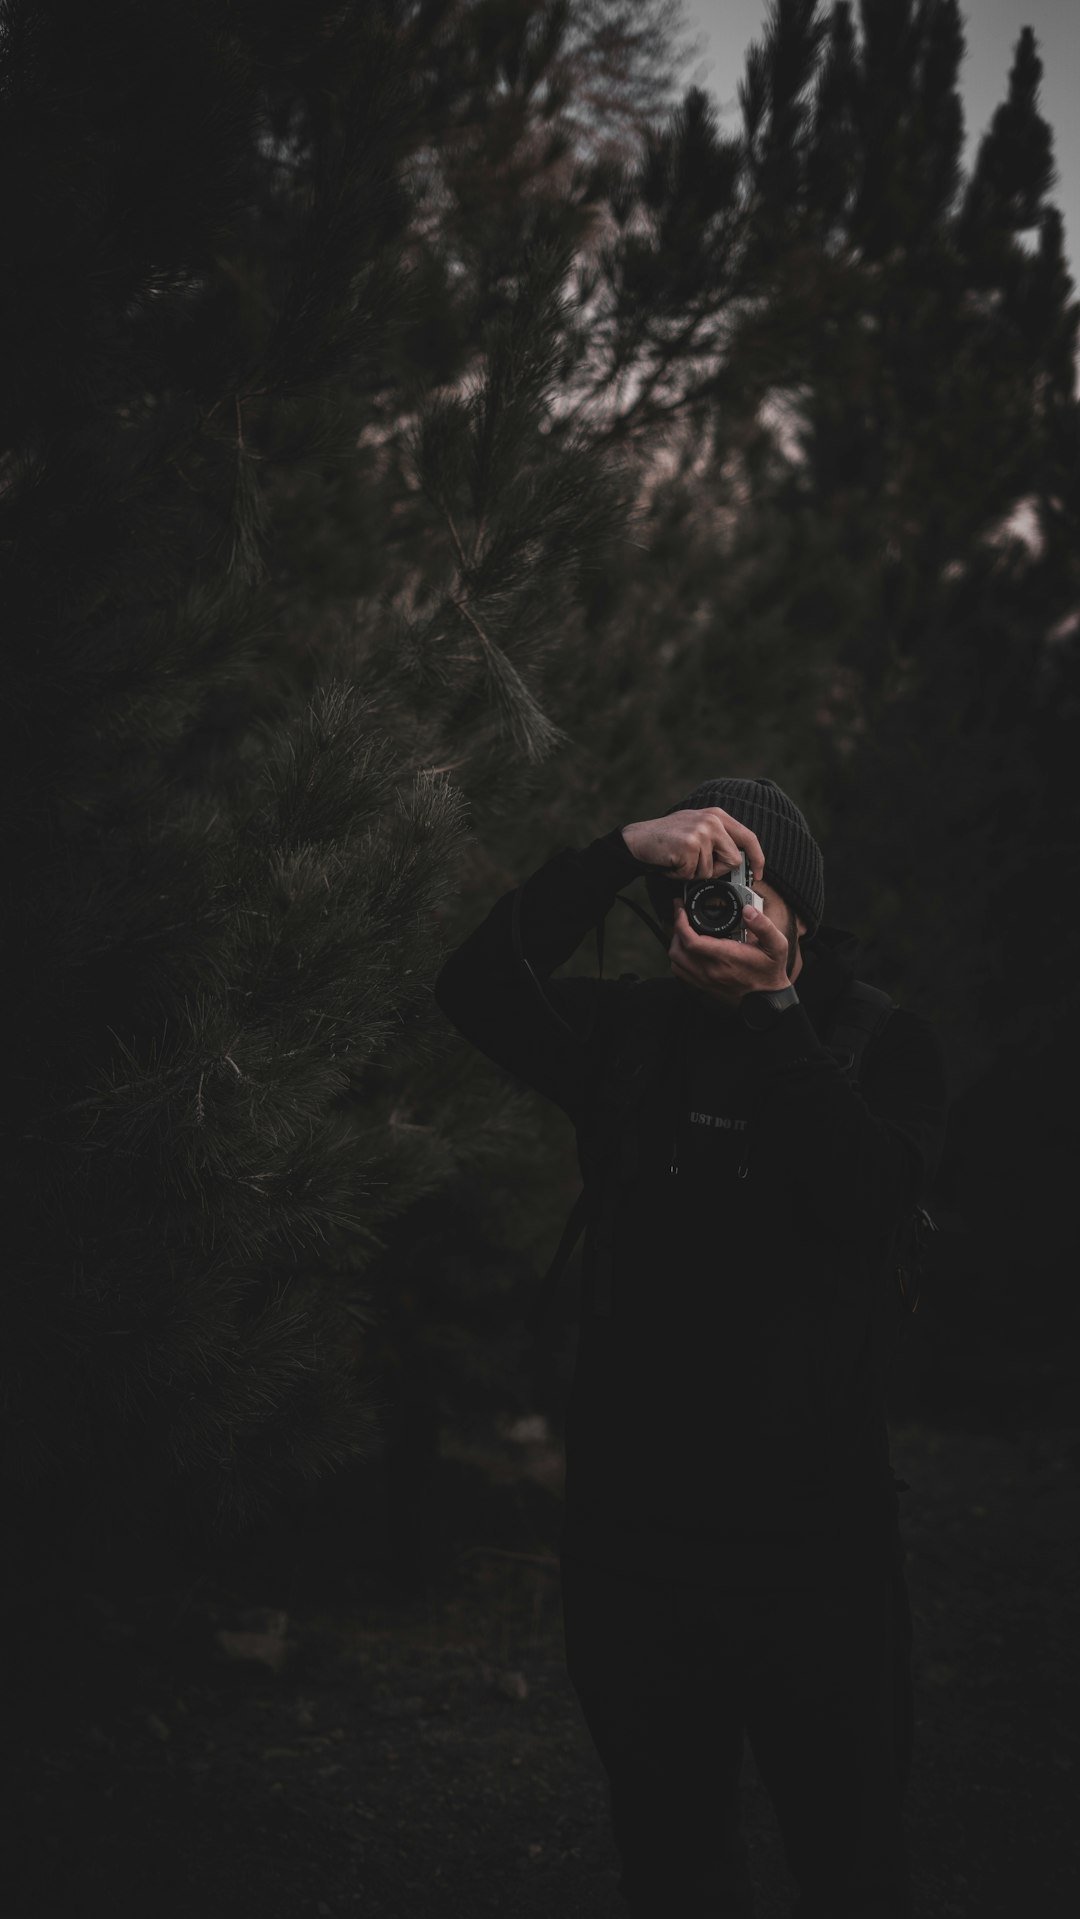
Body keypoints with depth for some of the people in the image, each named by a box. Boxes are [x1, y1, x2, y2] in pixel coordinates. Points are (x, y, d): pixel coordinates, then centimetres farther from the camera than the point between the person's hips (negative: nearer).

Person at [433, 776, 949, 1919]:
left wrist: (770, 1010, -28)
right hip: (635, 1533, 3)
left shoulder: (878, 1042, 0)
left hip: (815, 1539, -2)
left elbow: (872, 1192, -18)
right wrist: (618, 852, -22)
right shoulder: (630, 1038, 5)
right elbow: (474, 993, -11)